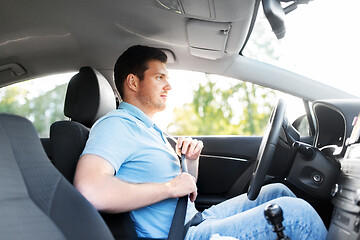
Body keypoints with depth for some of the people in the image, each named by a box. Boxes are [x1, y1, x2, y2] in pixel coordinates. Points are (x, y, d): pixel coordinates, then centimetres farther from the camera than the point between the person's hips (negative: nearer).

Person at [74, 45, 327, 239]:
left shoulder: (151, 130, 20)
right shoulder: (115, 125, -12)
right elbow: (89, 190, -33)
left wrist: (192, 161, 2)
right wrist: (170, 187, -23)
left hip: (197, 219, 10)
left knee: (277, 191, 12)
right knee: (294, 211, -14)